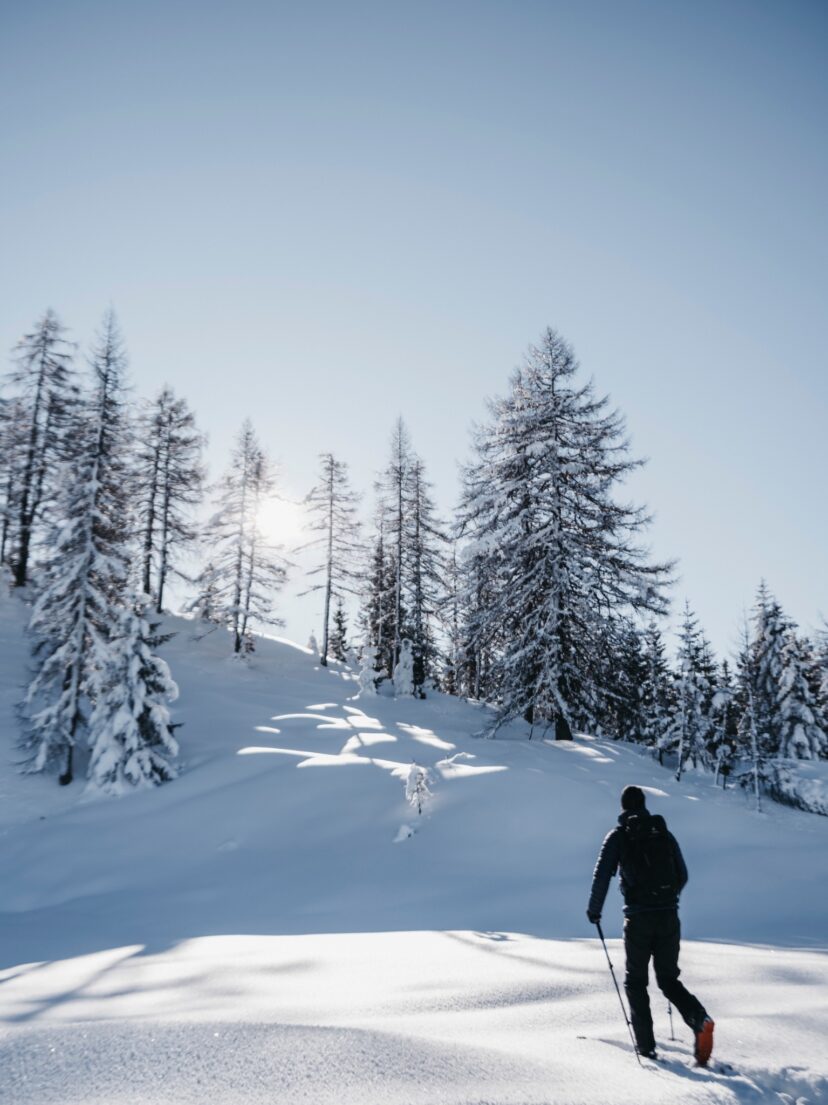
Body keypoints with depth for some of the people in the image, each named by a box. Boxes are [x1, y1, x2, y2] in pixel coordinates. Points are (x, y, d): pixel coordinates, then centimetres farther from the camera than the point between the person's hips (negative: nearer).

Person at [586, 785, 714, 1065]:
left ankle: (646, 1045, 8)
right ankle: (700, 1019, -11)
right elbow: (682, 875, 14)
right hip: (669, 917, 3)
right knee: (668, 979, 15)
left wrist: (594, 909, 8)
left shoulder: (618, 835, -1)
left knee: (636, 981, 13)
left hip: (638, 918, -3)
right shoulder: (664, 832, 9)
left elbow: (602, 875, -5)